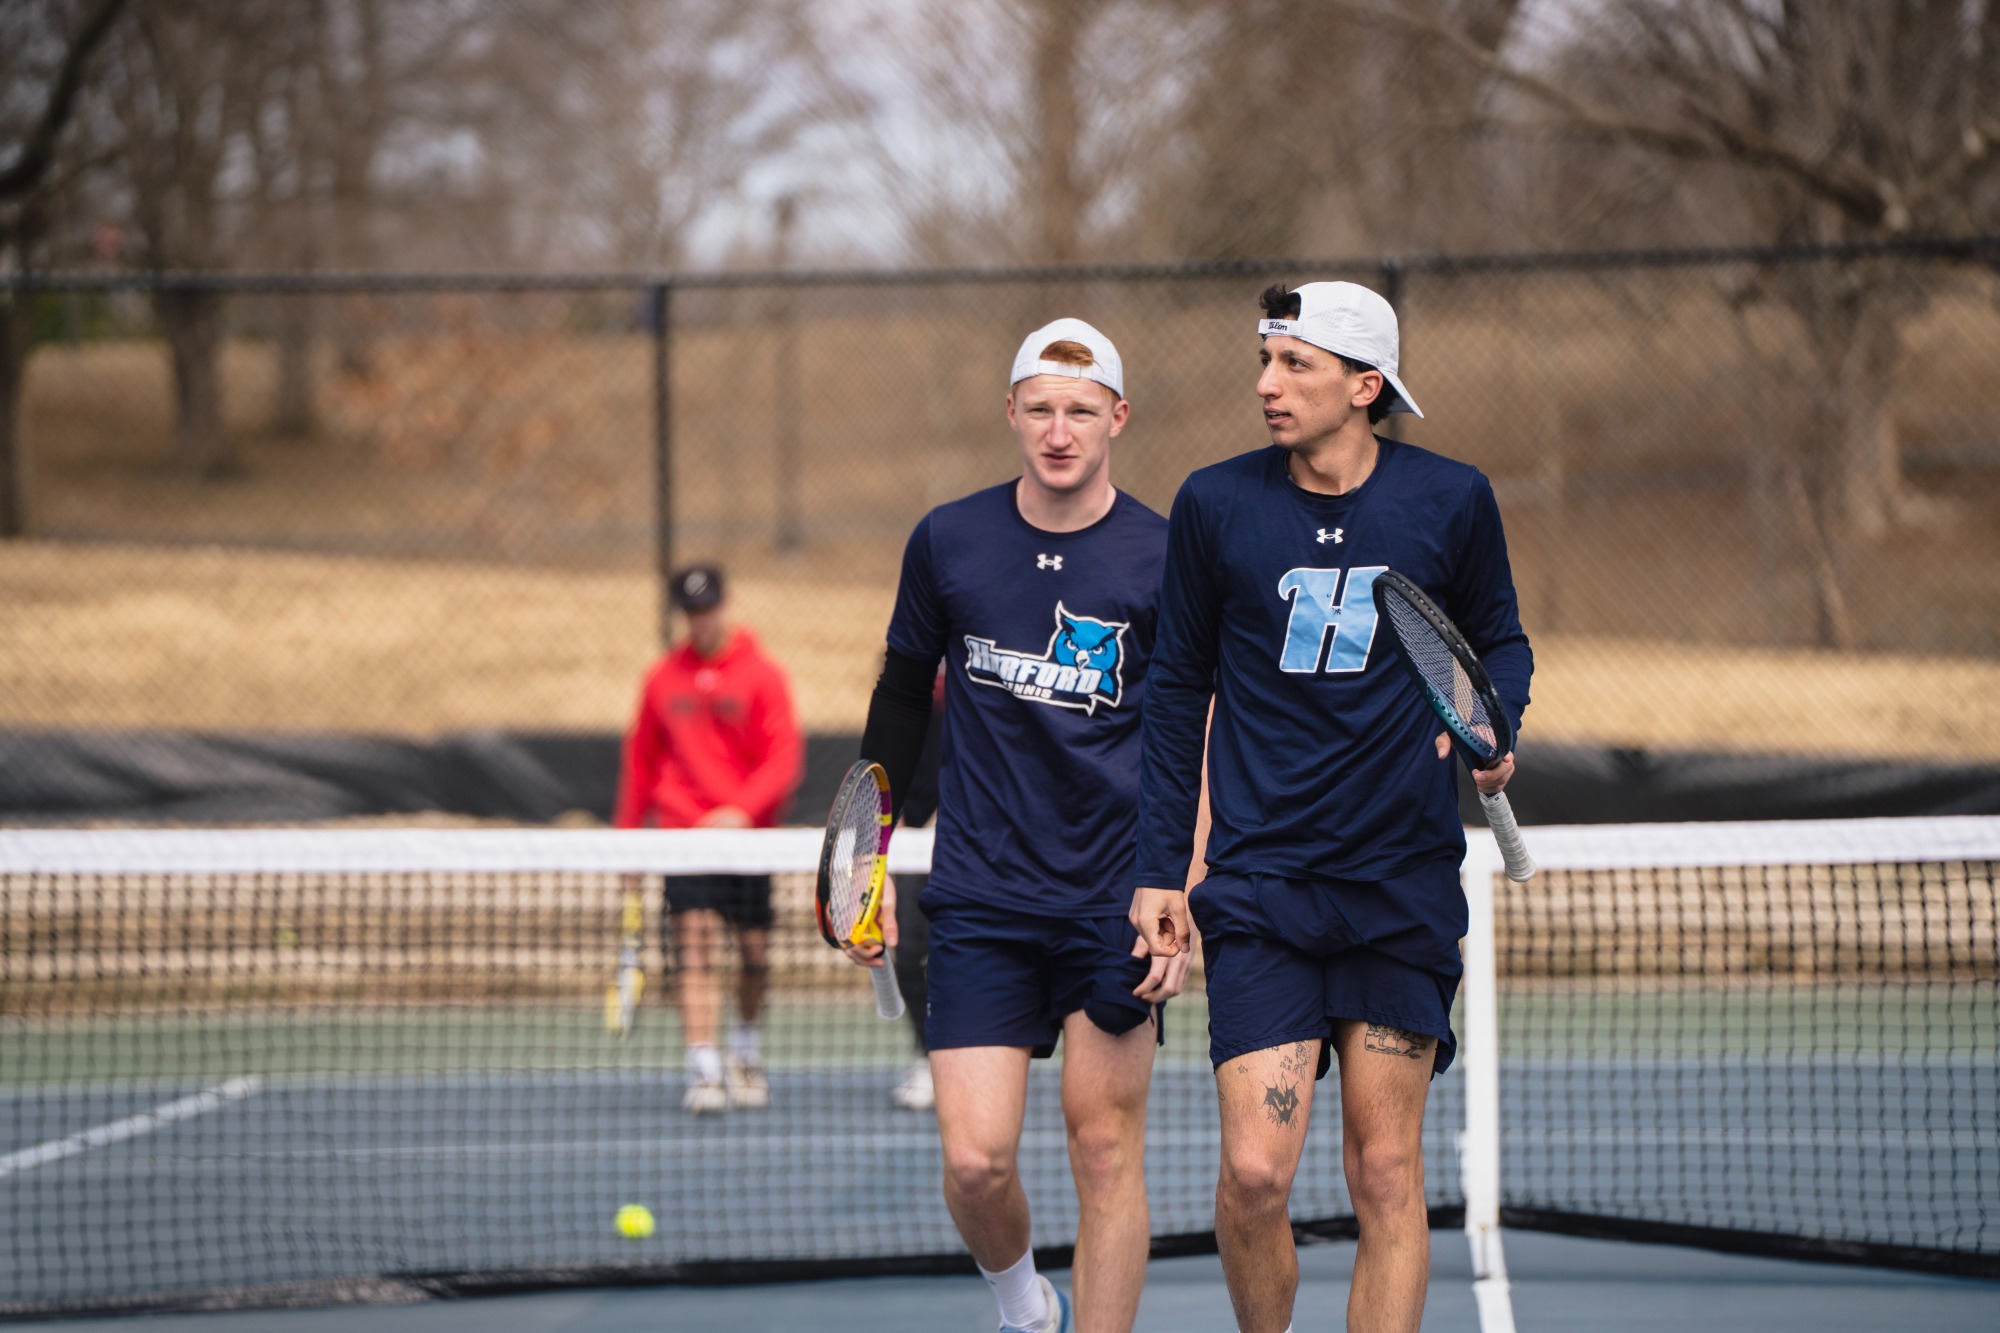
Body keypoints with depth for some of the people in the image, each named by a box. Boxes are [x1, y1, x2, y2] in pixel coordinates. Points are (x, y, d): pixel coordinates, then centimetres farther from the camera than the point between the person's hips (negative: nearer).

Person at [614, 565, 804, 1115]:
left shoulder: (762, 676, -1)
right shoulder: (664, 678, 8)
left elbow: (785, 758, -7)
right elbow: (641, 759, 16)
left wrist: (743, 810, -22)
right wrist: (628, 834, 14)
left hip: (747, 833, -1)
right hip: (683, 834, 1)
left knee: (754, 951, 4)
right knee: (696, 947, -14)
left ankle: (746, 1052, 29)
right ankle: (704, 1071, -19)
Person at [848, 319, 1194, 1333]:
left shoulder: (1164, 560, -2)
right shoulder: (947, 542, 3)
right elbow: (902, 693, 16)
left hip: (1115, 901, -1)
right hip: (979, 903, 1)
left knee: (1105, 1148, -1)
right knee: (976, 1161, -7)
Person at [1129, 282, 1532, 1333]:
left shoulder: (1451, 501, 0)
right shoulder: (1215, 505, 0)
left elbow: (1499, 641, 15)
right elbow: (1177, 688, 9)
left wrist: (1493, 725, -7)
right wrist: (1159, 866, 7)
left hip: (1404, 886, 1)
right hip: (1259, 883, -1)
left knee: (1386, 1175, 0)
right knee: (1255, 1172, -11)